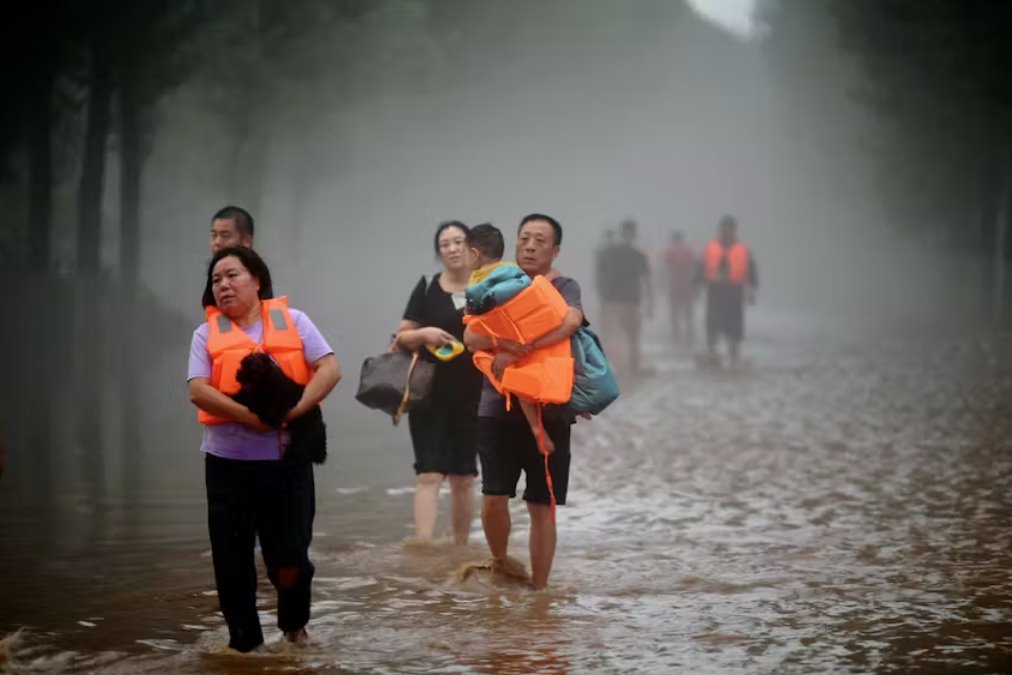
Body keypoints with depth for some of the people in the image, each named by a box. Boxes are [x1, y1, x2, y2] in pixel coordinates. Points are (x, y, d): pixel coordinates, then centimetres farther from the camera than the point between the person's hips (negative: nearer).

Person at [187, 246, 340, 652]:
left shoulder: (292, 321, 5)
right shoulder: (207, 333, 5)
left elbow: (330, 370, -5)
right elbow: (198, 391, -9)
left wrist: (295, 409, -19)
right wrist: (250, 416, -20)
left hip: (287, 458, -1)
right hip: (229, 461, 1)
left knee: (289, 557, 2)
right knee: (232, 558, 4)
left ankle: (295, 623, 30)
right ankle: (244, 641, 19)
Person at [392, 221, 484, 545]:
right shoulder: (427, 289, 3)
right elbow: (402, 337, 4)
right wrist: (423, 334, -14)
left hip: (473, 395, 1)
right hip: (430, 393, -1)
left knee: (463, 477, 10)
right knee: (429, 473, -11)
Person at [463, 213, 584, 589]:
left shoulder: (564, 288, 1)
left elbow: (571, 321, -23)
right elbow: (471, 338, -4)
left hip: (548, 413, -1)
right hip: (498, 407, 1)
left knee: (541, 507, 3)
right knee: (493, 499, -7)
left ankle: (538, 590, 13)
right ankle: (501, 566, 20)